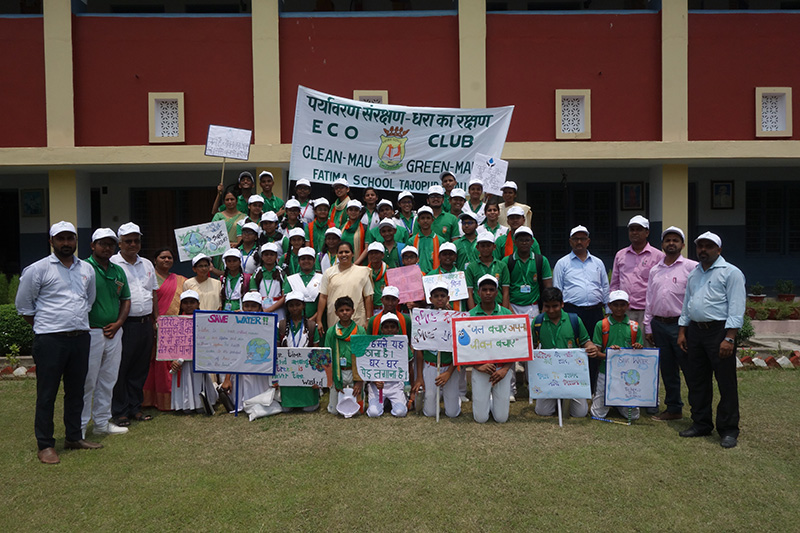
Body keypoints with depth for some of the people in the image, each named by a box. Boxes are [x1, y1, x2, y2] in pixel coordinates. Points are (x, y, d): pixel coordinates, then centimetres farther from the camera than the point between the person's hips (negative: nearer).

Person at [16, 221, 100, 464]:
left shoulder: (87, 269, 11)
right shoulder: (38, 269, -4)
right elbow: (23, 304, 2)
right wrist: (42, 326, 5)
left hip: (81, 337, 5)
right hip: (50, 340, -5)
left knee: (76, 391, 13)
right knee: (47, 394, 1)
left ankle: (74, 437, 26)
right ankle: (45, 445, 11)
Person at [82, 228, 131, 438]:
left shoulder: (118, 271, 13)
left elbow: (126, 300, 18)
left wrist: (118, 323, 4)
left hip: (113, 333, 6)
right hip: (90, 332, -6)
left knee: (108, 380, 13)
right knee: (87, 381, -1)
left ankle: (102, 422, 24)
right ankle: (80, 426, 11)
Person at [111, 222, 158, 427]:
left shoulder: (147, 264, 16)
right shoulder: (112, 264, -3)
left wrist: (156, 320, 16)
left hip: (145, 323, 6)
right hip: (124, 324, -6)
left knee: (140, 369, 11)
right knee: (120, 369, -1)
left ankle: (135, 407, 22)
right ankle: (120, 411, 9)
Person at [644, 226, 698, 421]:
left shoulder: (692, 267, -2)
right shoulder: (655, 270, 15)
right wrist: (648, 327, 13)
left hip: (681, 324, -5)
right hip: (659, 325, 5)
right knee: (667, 370, 12)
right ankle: (673, 409, 22)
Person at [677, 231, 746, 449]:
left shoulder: (731, 272, -5)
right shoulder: (694, 274, 17)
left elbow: (736, 309, -12)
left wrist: (729, 339, -19)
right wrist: (682, 332, 14)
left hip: (719, 331, -7)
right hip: (695, 331, 7)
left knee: (726, 383, -1)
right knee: (696, 381, 12)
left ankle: (728, 430, 9)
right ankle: (701, 424, 24)